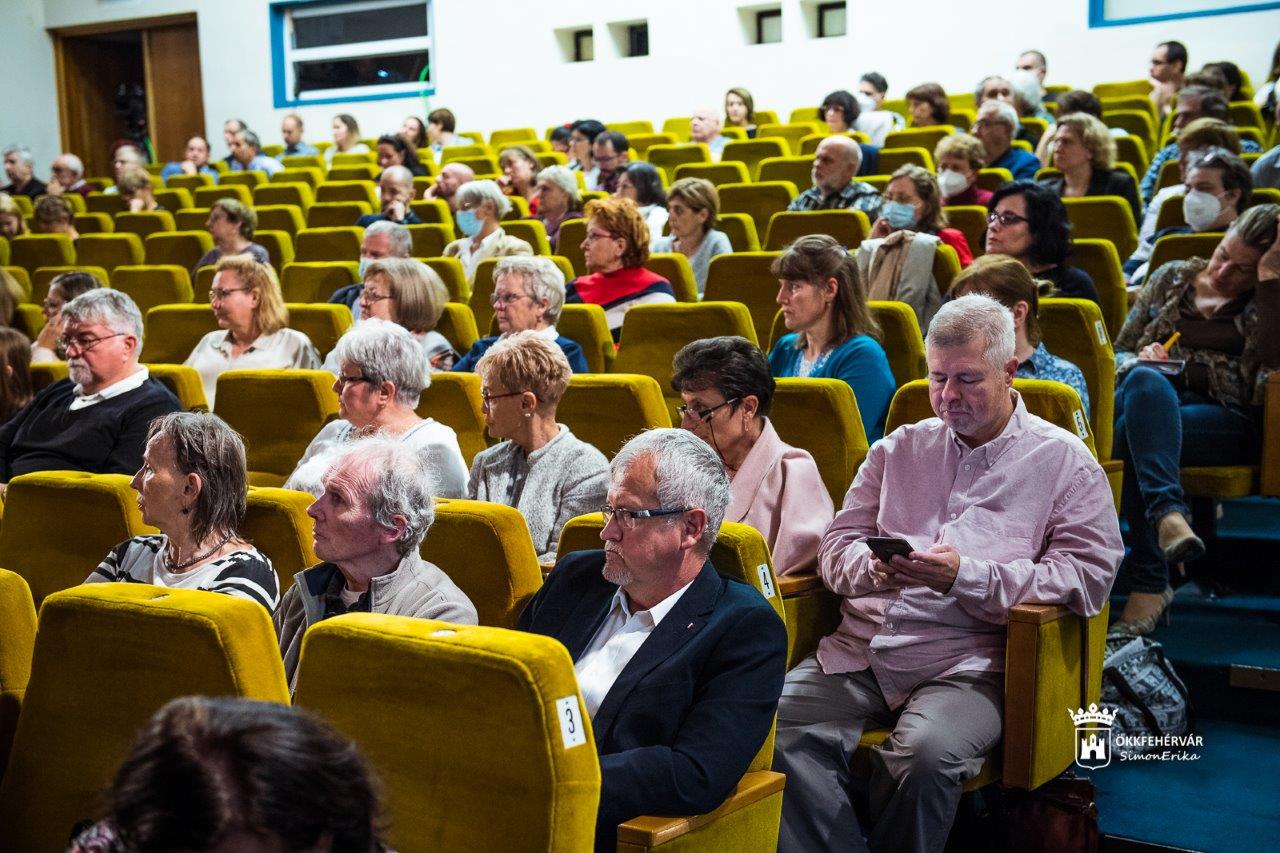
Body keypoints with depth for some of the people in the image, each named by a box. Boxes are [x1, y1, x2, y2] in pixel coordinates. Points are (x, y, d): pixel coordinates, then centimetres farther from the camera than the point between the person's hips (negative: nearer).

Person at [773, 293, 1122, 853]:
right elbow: (838, 545, 18)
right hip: (859, 645, 4)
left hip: (966, 660, -4)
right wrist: (873, 569, -7)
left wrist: (967, 576, -13)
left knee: (926, 753, -35)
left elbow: (1087, 578, -2)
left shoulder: (1065, 462, 9)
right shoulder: (898, 449, 22)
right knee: (777, 727, -25)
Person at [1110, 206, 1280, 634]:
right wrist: (1139, 360, -2)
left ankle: (1147, 584, -37)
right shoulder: (1172, 277, 21)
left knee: (1132, 432, -34)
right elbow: (1118, 351, 22)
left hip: (1226, 419, -3)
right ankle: (1168, 515, -47)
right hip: (1151, 402, 3)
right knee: (1145, 381, -35)